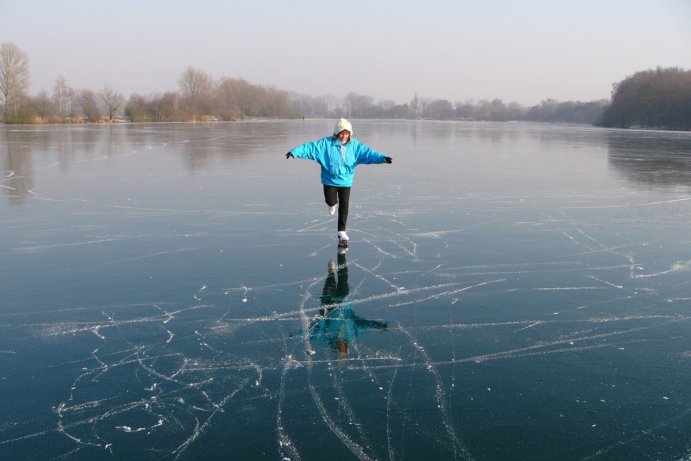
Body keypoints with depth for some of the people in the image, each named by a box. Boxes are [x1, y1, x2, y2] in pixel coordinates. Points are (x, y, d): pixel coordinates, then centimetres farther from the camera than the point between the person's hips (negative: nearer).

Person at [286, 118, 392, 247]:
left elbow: (368, 152, -7)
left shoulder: (354, 145, -4)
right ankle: (333, 203, 34)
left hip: (345, 181, 2)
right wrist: (295, 152, -28)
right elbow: (310, 147, -17)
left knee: (344, 207, 3)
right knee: (331, 201, -7)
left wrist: (382, 158, -19)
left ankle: (342, 232, 14)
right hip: (330, 180, -2)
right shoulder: (326, 143, -11)